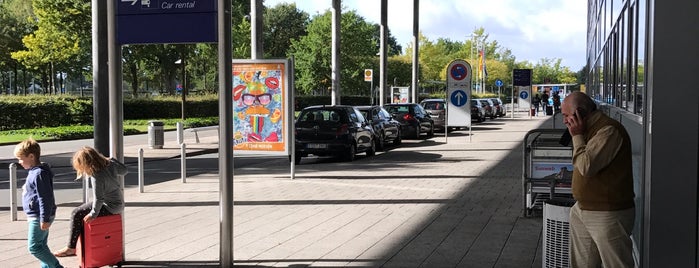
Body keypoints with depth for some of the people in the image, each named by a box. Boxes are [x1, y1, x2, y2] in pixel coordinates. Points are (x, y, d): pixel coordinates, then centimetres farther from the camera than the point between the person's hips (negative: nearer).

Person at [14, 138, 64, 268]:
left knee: (34, 247, -8)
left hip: (38, 217, -10)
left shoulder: (39, 174, -19)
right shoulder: (34, 171, 13)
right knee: (41, 246, 14)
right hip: (37, 216, 10)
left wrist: (44, 219, -23)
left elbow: (45, 198, -23)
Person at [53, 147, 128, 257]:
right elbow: (124, 170, 14)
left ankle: (71, 248, 1)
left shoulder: (97, 176, -27)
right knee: (82, 210, 18)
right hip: (118, 203, 10)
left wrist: (93, 214, -11)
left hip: (109, 207, -10)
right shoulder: (110, 163, -4)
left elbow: (98, 198, -24)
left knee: (77, 214, -7)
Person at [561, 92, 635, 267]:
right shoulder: (590, 129, 13)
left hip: (607, 215, -10)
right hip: (582, 210, 10)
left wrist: (577, 136, -16)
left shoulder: (609, 131, -19)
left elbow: (586, 166, -26)